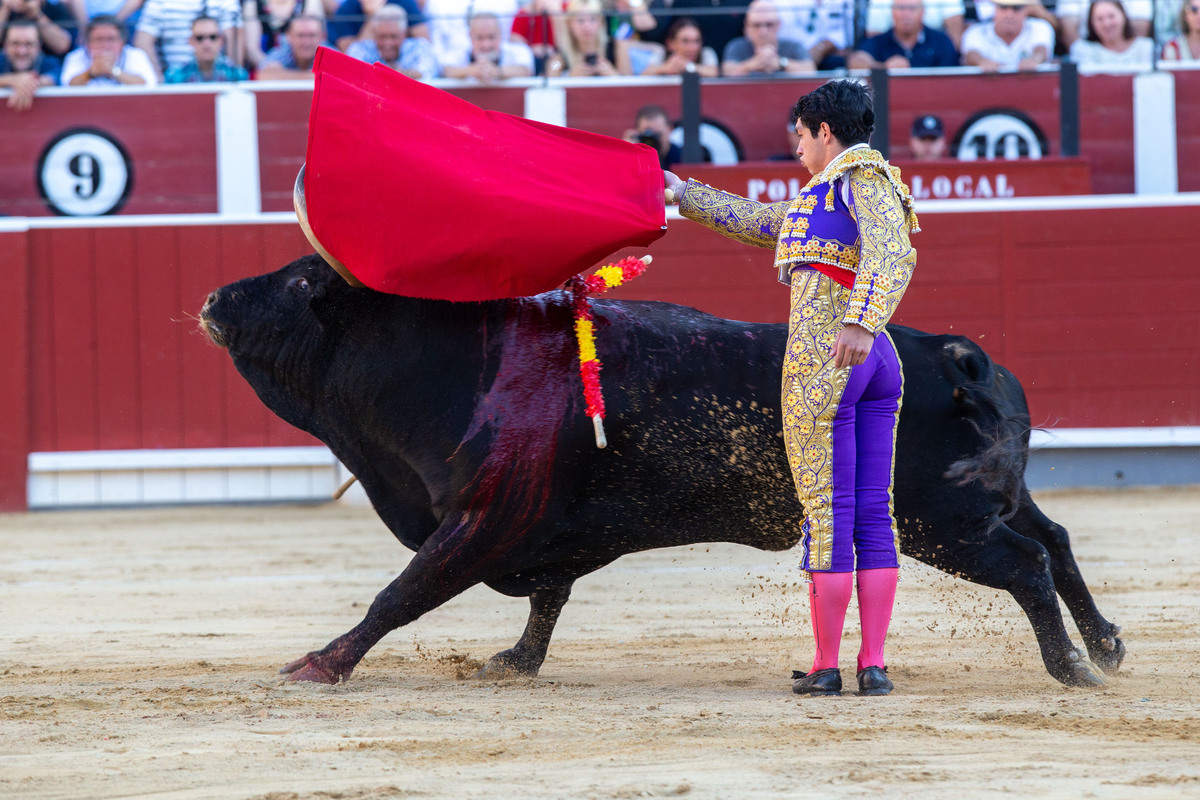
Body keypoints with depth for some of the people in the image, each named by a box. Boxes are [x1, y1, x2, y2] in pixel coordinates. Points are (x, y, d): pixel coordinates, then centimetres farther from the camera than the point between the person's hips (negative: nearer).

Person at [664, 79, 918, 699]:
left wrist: (860, 323, -34)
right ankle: (873, 665, 5)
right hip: (879, 363, 10)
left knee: (827, 513, -6)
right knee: (873, 514, 6)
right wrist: (682, 193, 44)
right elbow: (753, 222, 38)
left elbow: (891, 256, -21)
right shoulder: (828, 198, 26)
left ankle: (825, 666, -3)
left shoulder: (861, 174, -3)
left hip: (822, 359, -10)